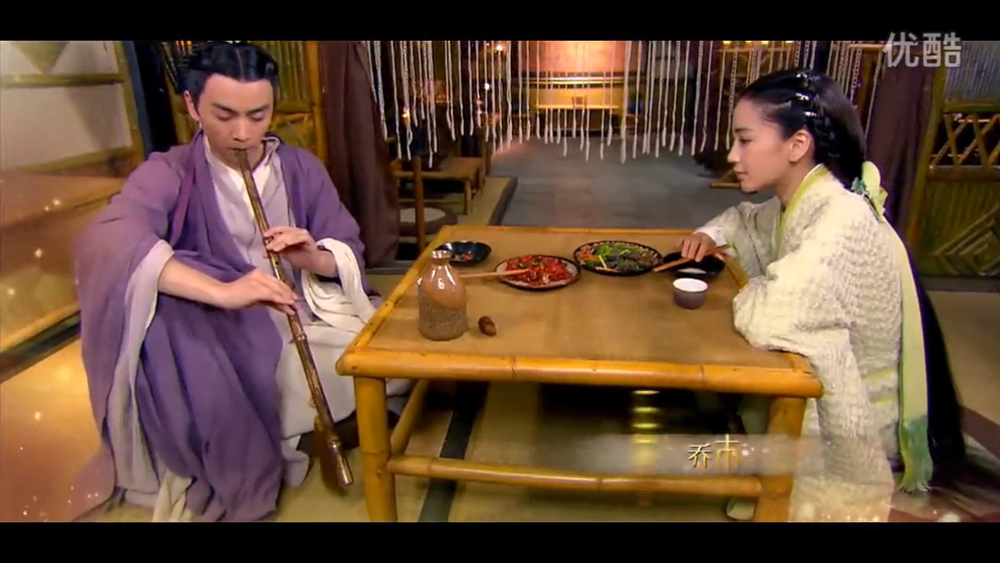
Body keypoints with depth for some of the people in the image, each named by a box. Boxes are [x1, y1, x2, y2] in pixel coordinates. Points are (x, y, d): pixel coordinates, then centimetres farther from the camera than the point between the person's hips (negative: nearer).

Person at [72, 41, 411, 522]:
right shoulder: (169, 174, -7)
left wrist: (315, 258, -24)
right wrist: (222, 292, -42)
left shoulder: (302, 168, 3)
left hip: (307, 322, 2)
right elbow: (106, 242, -28)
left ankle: (334, 423, 10)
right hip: (217, 342, -1)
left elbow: (349, 252, 2)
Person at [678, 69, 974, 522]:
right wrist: (712, 235, -2)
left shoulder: (844, 221, -29)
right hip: (820, 386, 7)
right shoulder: (796, 203, -4)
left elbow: (766, 320, -40)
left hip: (851, 428, -7)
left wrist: (750, 293, -18)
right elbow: (746, 217, 19)